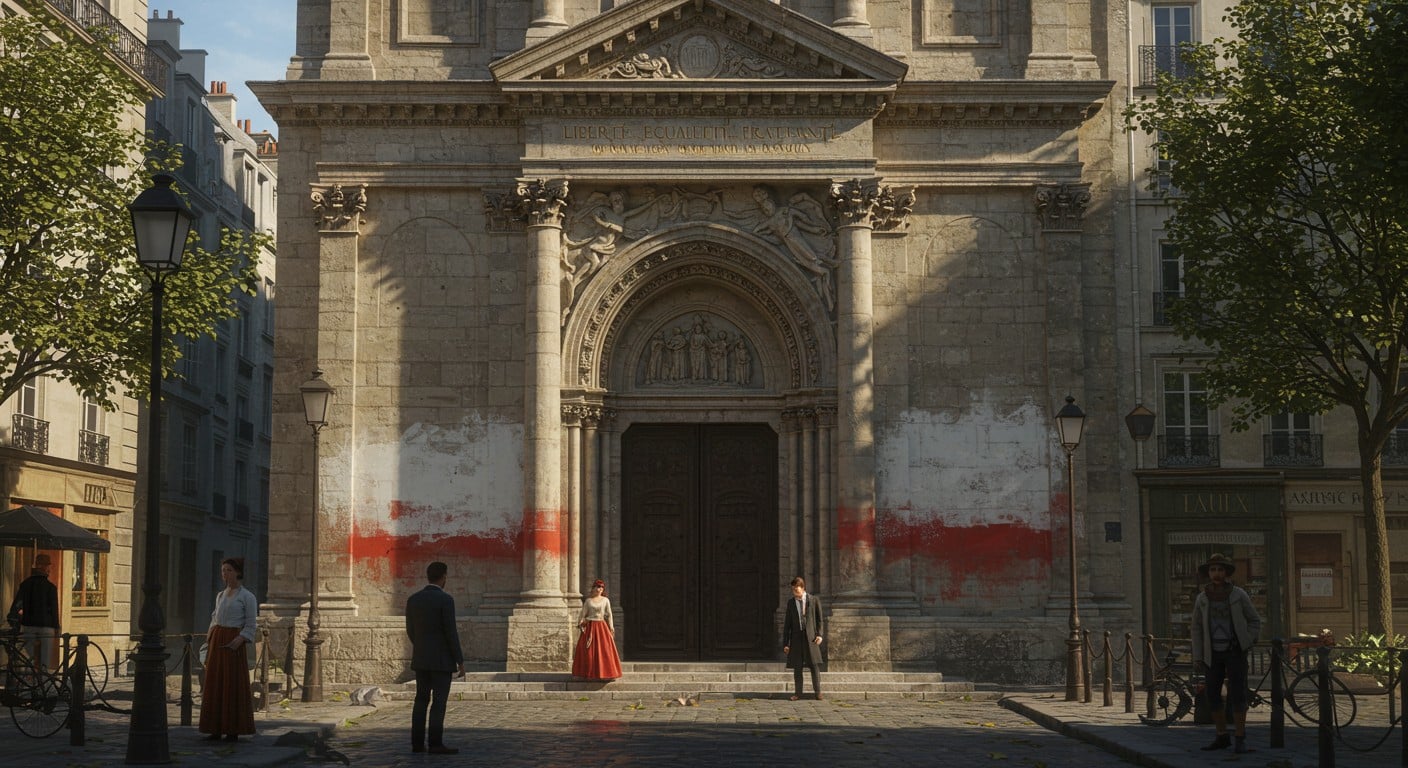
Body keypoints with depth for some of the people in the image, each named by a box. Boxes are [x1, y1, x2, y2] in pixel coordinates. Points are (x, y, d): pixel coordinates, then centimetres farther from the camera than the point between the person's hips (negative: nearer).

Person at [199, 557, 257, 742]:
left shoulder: (247, 597, -3)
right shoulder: (220, 596, 16)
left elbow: (250, 626, -7)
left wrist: (237, 642, -20)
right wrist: (209, 641, 5)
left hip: (234, 644, -6)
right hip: (216, 642, 6)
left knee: (234, 685, -5)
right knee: (215, 685, 4)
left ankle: (234, 730, 1)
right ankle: (216, 729, 9)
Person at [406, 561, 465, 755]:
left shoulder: (413, 599, 4)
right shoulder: (445, 599, -14)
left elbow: (411, 631, 11)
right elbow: (451, 633, -16)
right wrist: (460, 661, -10)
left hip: (420, 659, 6)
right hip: (442, 659, -6)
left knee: (421, 700, 11)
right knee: (439, 702, -4)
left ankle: (417, 743, 9)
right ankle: (436, 744, -6)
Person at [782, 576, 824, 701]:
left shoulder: (814, 600, 3)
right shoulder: (791, 603, 7)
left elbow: (819, 619, 8)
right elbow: (787, 624, 8)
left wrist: (819, 634, -4)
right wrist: (785, 643, 4)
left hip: (810, 636, -2)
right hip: (796, 636, 2)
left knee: (814, 666, -3)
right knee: (797, 667, 3)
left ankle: (817, 692, 4)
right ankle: (797, 693, 10)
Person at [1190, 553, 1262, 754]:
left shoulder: (1239, 594, -9)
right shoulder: (1202, 598, -1)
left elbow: (1255, 621, 2)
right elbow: (1197, 629, 5)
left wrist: (1246, 645, -8)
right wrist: (1197, 658, 0)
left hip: (1235, 651, -3)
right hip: (1214, 653, 3)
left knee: (1237, 695, -11)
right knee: (1213, 696, 3)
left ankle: (1241, 739, 0)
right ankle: (1222, 737, 18)